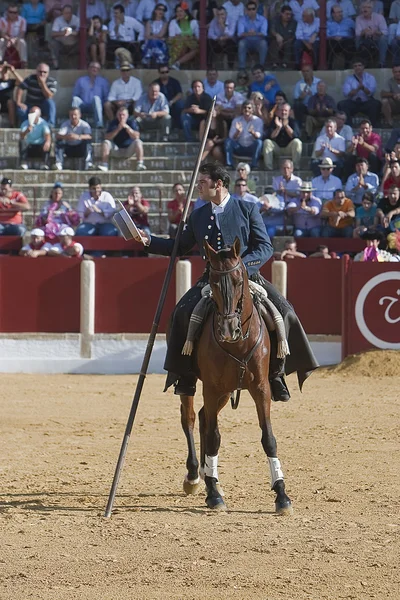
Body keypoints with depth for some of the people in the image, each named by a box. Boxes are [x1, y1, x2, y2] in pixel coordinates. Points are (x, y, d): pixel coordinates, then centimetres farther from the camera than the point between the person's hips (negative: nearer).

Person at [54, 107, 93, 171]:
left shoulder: (84, 124, -10)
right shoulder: (65, 124, -4)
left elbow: (89, 136, -28)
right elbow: (58, 136, -18)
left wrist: (78, 137, -47)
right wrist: (66, 136, -41)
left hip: (80, 150, -2)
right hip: (68, 148, 2)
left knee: (87, 141, -30)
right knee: (59, 142, -24)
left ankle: (88, 163, -42)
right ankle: (58, 163, -37)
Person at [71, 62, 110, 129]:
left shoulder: (103, 81, 17)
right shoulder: (80, 80, 18)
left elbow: (106, 97, 10)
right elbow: (74, 95, 12)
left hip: (96, 107, -1)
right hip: (83, 108, 1)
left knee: (96, 98, -34)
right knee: (76, 99, -29)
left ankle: (99, 123, -49)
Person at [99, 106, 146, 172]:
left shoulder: (132, 122, -6)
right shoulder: (113, 123, -3)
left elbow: (136, 136, -19)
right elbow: (107, 137, -15)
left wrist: (127, 127, -29)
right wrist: (118, 129, -25)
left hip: (129, 151, -1)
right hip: (116, 150, 1)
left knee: (138, 142, -27)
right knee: (106, 142, -23)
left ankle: (140, 164, -35)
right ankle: (104, 165, -30)